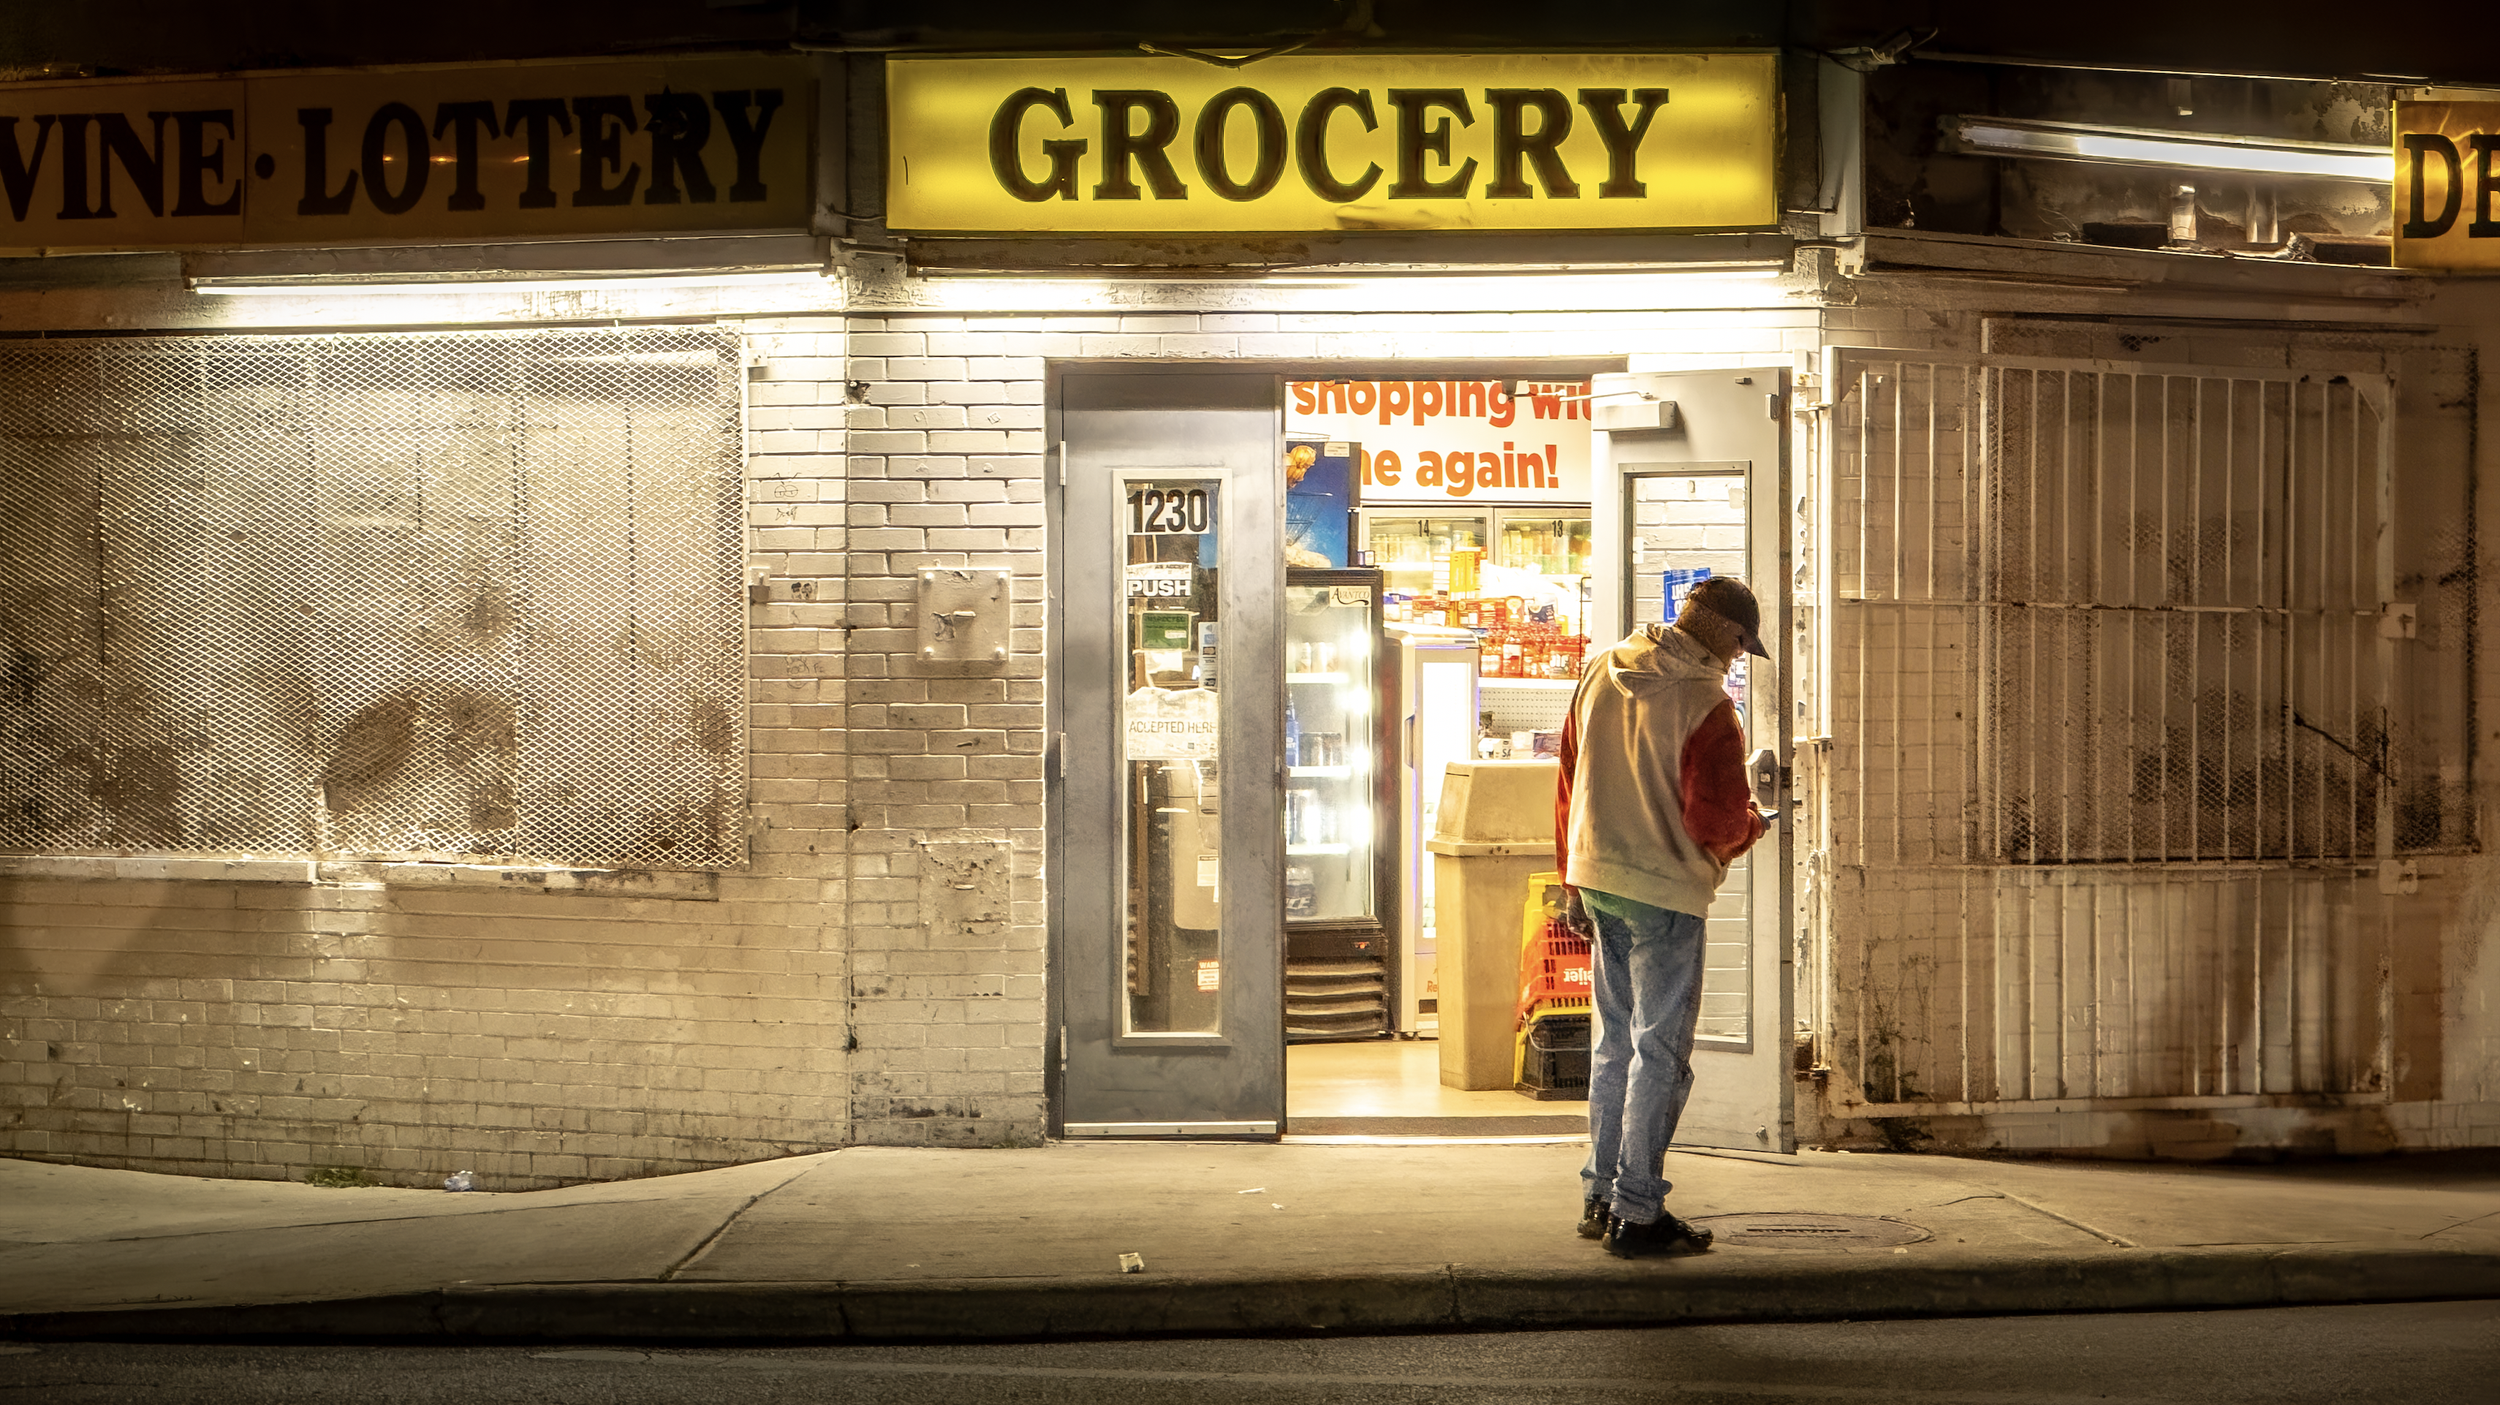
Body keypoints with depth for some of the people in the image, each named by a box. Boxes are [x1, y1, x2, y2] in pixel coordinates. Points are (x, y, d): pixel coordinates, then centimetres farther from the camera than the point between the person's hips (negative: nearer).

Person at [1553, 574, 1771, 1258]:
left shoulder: (1601, 672, 6)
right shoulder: (1707, 706, -17)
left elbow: (1569, 784, 12)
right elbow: (1717, 823, -19)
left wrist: (1575, 880, 19)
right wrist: (1752, 823, 5)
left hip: (1598, 879, 8)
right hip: (1664, 893, -8)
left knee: (1616, 1042, 18)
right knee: (1661, 1053, 0)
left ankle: (1600, 1195, 25)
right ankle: (1637, 1213, 3)